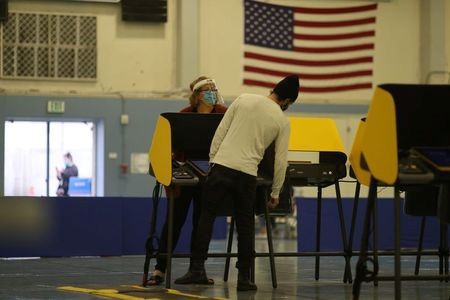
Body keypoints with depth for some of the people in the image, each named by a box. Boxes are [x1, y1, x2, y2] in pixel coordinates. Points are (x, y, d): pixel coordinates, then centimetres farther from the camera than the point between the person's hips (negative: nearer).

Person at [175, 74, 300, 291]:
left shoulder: (244, 99, 6)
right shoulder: (282, 122, 4)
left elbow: (221, 131, 5)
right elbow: (280, 160, 6)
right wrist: (275, 192, 16)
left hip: (222, 165, 0)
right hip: (247, 174, 0)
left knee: (207, 216, 8)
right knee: (245, 224, 10)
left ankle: (197, 269, 2)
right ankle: (244, 277, 6)